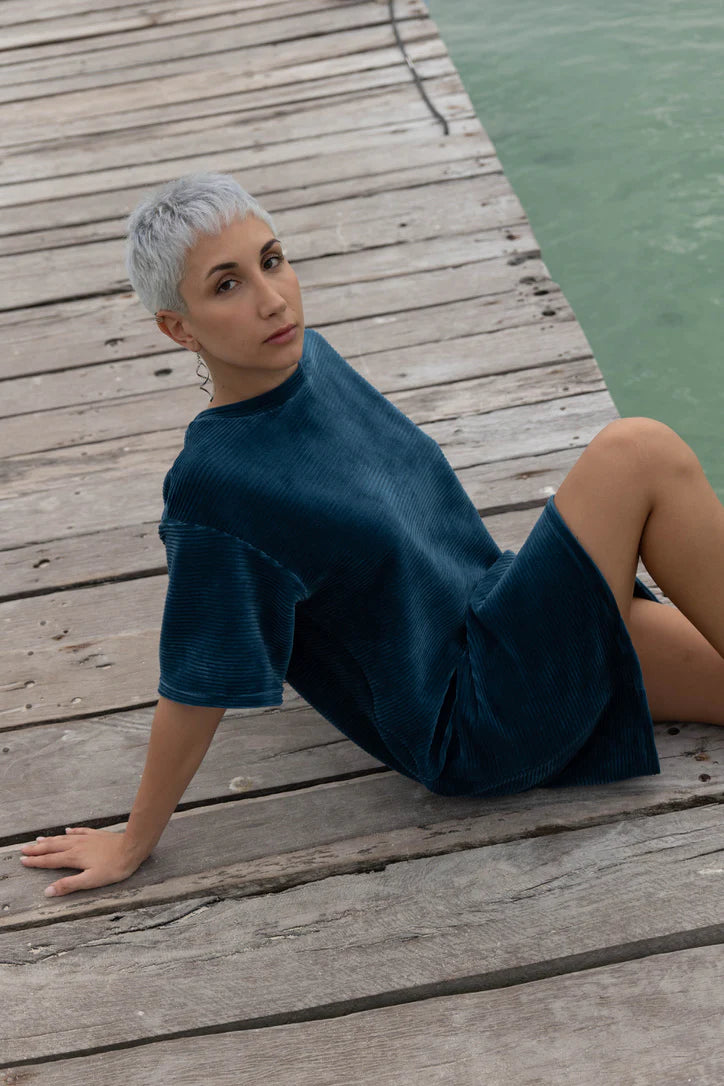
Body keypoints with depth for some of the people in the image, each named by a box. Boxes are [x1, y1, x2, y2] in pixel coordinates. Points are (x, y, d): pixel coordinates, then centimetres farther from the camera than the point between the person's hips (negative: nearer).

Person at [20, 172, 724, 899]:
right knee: (639, 453, -19)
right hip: (470, 738, -8)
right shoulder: (213, 487, -23)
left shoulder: (307, 356, -1)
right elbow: (197, 694, -16)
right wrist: (134, 844, -5)